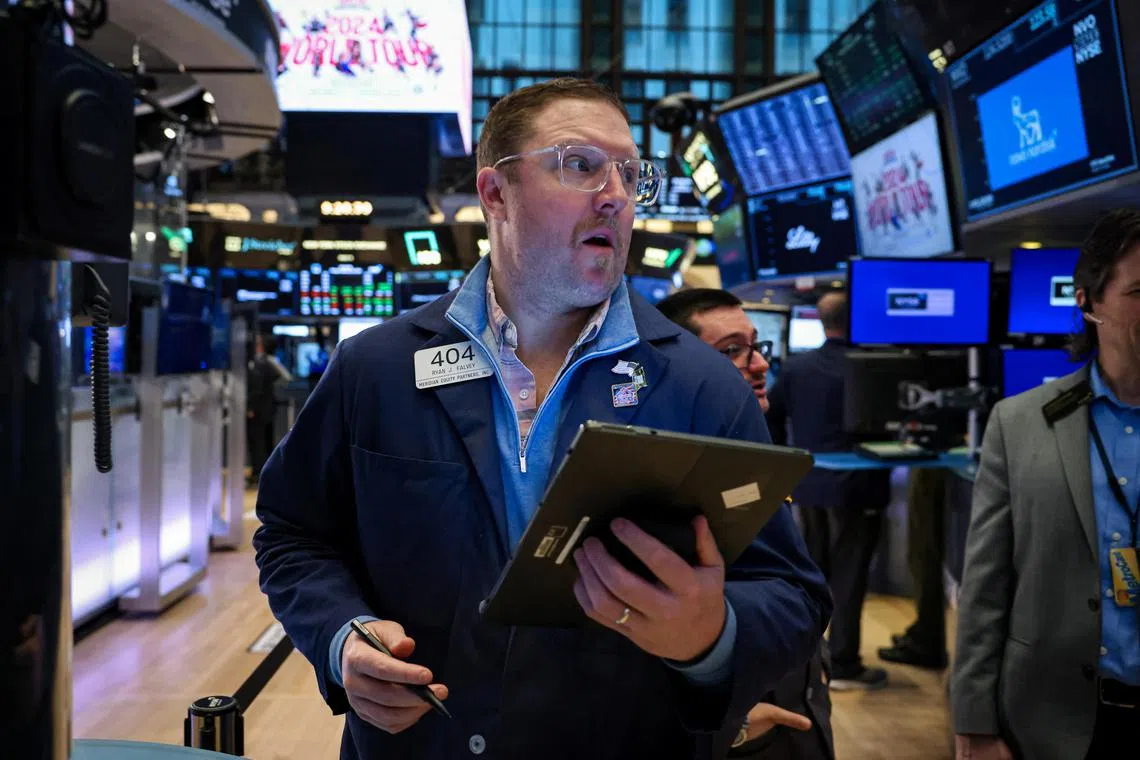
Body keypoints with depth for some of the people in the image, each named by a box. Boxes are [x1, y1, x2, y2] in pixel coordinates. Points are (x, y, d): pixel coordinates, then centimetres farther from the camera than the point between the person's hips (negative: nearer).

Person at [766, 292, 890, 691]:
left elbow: (771, 417, 8)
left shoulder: (794, 366, 3)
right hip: (854, 486, -6)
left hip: (809, 483, 6)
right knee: (848, 576, 1)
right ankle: (843, 665, 7)